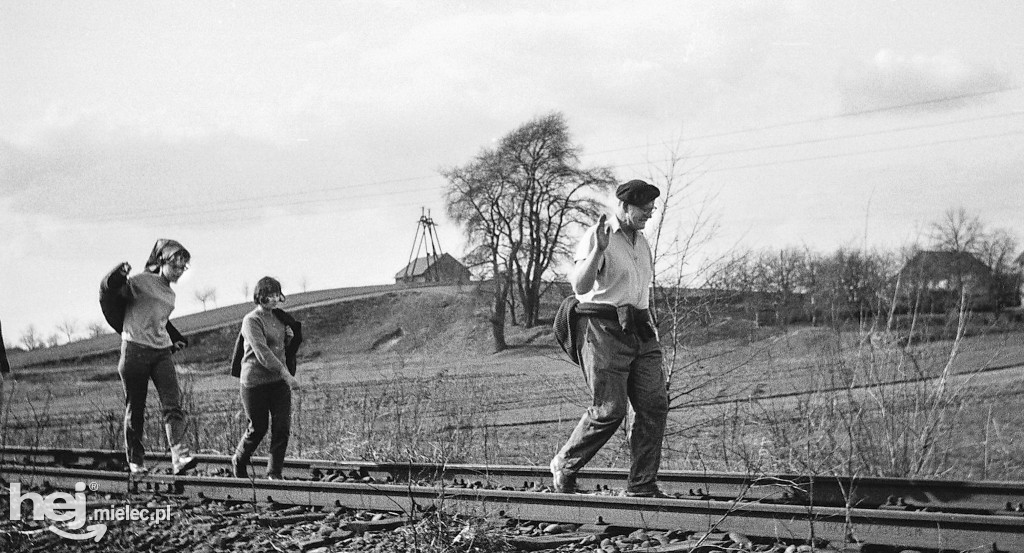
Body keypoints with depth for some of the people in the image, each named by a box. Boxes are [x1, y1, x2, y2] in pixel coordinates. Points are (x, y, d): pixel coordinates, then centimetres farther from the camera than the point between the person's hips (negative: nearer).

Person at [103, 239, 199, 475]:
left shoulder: (169, 294, 20)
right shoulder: (142, 282, -3)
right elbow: (108, 294, -12)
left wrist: (176, 339, 31)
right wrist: (118, 277, -30)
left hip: (162, 352, 6)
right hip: (136, 349, -6)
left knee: (173, 404, -13)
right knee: (135, 409, 3)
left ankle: (180, 456, -25)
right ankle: (135, 461, 15)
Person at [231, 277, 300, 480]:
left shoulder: (277, 318, 11)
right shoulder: (252, 320, -12)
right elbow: (262, 352, -23)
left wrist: (289, 337, 2)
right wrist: (286, 375, -29)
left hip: (279, 381, 6)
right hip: (255, 382, -6)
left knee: (282, 427, -5)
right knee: (258, 428, 5)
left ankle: (274, 472, 4)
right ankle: (239, 462, 31)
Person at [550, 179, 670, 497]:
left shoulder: (641, 241, 18)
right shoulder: (595, 238, -8)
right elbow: (580, 286, -22)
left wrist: (650, 327, 23)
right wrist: (598, 250, -35)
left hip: (639, 329, 8)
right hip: (603, 328, -8)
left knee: (655, 404, -3)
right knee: (610, 409, -12)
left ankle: (643, 486, 2)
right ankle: (564, 467, 9)